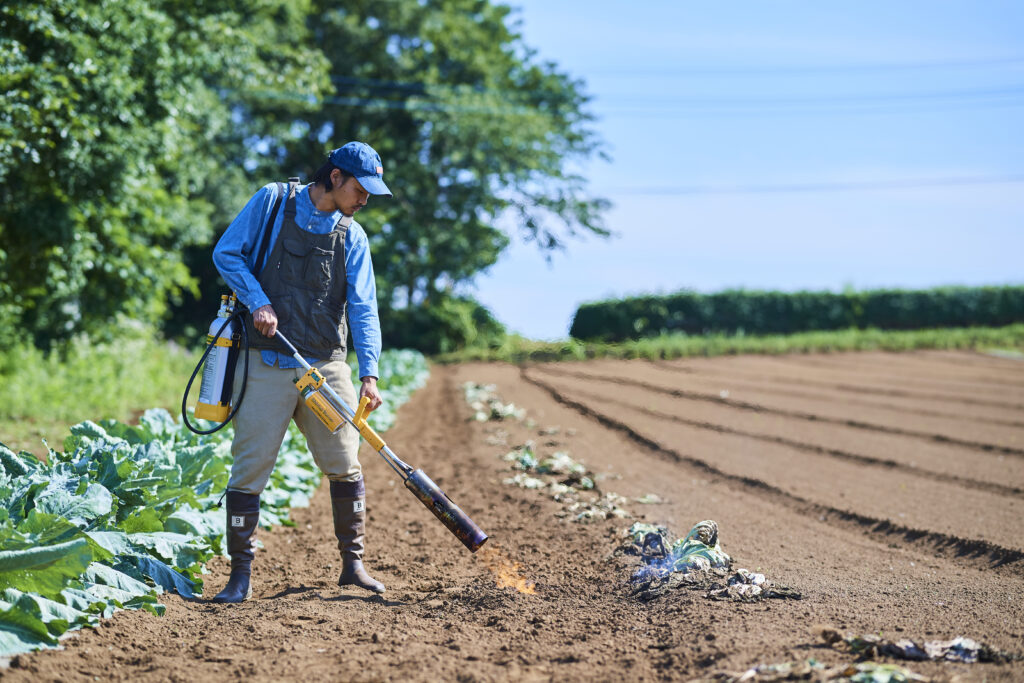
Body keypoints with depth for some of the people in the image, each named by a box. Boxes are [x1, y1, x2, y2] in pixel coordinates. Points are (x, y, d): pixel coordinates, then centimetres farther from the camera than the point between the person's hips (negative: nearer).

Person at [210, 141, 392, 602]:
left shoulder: (352, 238, 8)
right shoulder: (273, 202, 1)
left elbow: (362, 309, 0)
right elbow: (226, 253, 1)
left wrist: (369, 373, -13)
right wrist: (258, 301, -13)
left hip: (326, 367, 3)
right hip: (267, 365, -3)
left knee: (345, 467, 3)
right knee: (250, 468, -3)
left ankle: (352, 564, 18)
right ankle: (240, 576, 6)